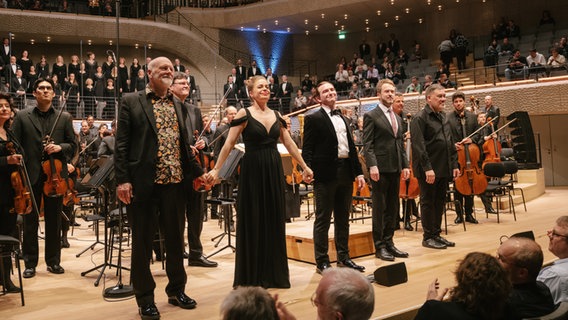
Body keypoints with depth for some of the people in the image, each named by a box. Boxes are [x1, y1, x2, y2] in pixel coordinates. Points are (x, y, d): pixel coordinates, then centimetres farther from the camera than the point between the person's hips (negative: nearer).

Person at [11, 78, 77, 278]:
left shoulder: (64, 118, 9)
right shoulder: (22, 117, 6)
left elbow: (73, 144, 7)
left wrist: (60, 147, -13)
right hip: (31, 175, -1)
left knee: (54, 220, 8)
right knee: (30, 221, 4)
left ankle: (53, 261, 18)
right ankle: (30, 263, 13)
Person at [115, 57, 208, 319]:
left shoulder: (177, 105, 16)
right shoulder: (131, 101, 0)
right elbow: (121, 144, -6)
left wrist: (198, 171, 17)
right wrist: (122, 180, -13)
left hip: (174, 182, 5)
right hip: (143, 183, -5)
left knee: (175, 238, 13)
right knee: (143, 241, 5)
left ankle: (176, 290, 30)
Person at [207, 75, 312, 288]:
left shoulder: (276, 115, 10)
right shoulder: (244, 114, -5)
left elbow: (289, 144, 14)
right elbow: (229, 144, -7)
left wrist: (305, 167, 14)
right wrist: (216, 169, -12)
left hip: (274, 170, 5)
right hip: (252, 170, -5)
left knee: (274, 220, 9)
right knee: (252, 222, 3)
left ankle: (274, 273, 21)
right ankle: (251, 276, 15)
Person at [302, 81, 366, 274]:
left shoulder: (343, 119, 18)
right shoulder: (313, 119, -3)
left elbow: (351, 147, 19)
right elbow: (307, 149, -9)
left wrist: (358, 172, 14)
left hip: (345, 173, 7)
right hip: (326, 173, -7)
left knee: (343, 219, 14)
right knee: (323, 220, 1)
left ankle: (343, 257, 25)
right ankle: (322, 262, 8)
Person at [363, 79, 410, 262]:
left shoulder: (397, 118, 18)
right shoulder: (371, 116, -4)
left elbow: (400, 144, 19)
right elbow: (368, 145, -10)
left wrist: (405, 165, 10)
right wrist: (372, 166, -20)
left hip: (395, 169, 7)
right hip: (380, 168, -7)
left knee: (393, 208, 11)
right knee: (379, 208, 0)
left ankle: (389, 242, 20)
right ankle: (379, 246, 8)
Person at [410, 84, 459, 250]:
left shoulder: (443, 117, 15)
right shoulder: (420, 118, -12)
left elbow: (450, 143, 20)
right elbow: (419, 146, -19)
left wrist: (454, 164, 14)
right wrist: (427, 168, -23)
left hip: (444, 169, 8)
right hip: (428, 170, -8)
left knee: (440, 202, 13)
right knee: (428, 202, 1)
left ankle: (437, 234, 24)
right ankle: (428, 237, 10)